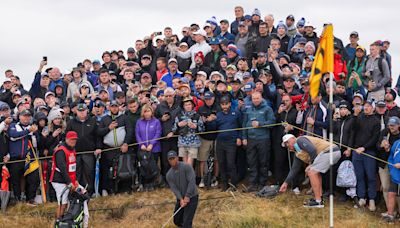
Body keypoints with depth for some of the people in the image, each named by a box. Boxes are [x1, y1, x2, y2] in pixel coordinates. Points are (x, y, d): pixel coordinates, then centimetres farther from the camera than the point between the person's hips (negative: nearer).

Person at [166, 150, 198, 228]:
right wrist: (181, 199, -25)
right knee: (177, 221, 12)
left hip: (191, 197, -6)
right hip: (180, 198, 6)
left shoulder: (187, 167, -15)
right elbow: (174, 188, -9)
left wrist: (187, 196, -26)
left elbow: (192, 181, -21)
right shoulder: (169, 174, 0)